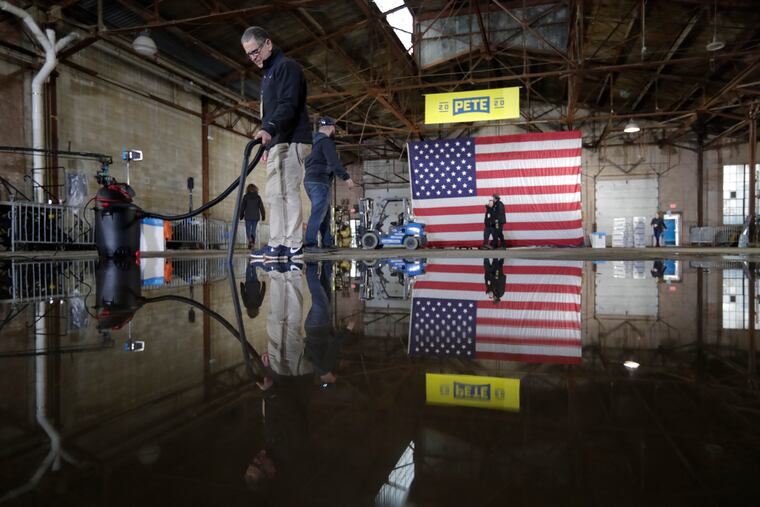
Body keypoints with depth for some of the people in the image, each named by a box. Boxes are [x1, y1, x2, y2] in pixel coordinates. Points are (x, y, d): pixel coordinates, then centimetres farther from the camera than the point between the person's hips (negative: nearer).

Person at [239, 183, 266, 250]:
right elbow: (261, 207, 3)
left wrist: (241, 215, 8)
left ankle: (250, 239, -24)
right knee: (253, 230, 9)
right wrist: (263, 216, 9)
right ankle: (253, 242, -1)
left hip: (248, 217, -2)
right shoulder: (258, 197, 4)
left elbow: (242, 207, 0)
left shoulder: (246, 196, 0)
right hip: (256, 216, 2)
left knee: (248, 230, 4)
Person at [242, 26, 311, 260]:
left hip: (291, 142, -10)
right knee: (275, 194, 6)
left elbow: (289, 105, -19)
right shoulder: (268, 74, 27)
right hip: (277, 143, 10)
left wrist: (269, 130, -33)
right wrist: (268, 144, 20)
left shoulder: (286, 66, -4)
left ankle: (293, 246, -11)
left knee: (288, 192, -13)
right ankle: (277, 244, 7)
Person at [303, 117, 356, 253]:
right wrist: (346, 177, -18)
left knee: (325, 213, 11)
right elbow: (334, 162, -19)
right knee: (318, 213, -14)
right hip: (320, 181, -10)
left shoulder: (314, 142, 22)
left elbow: (308, 162, 27)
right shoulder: (326, 142, -8)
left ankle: (327, 243, 11)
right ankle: (310, 243, -21)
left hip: (310, 180, 10)